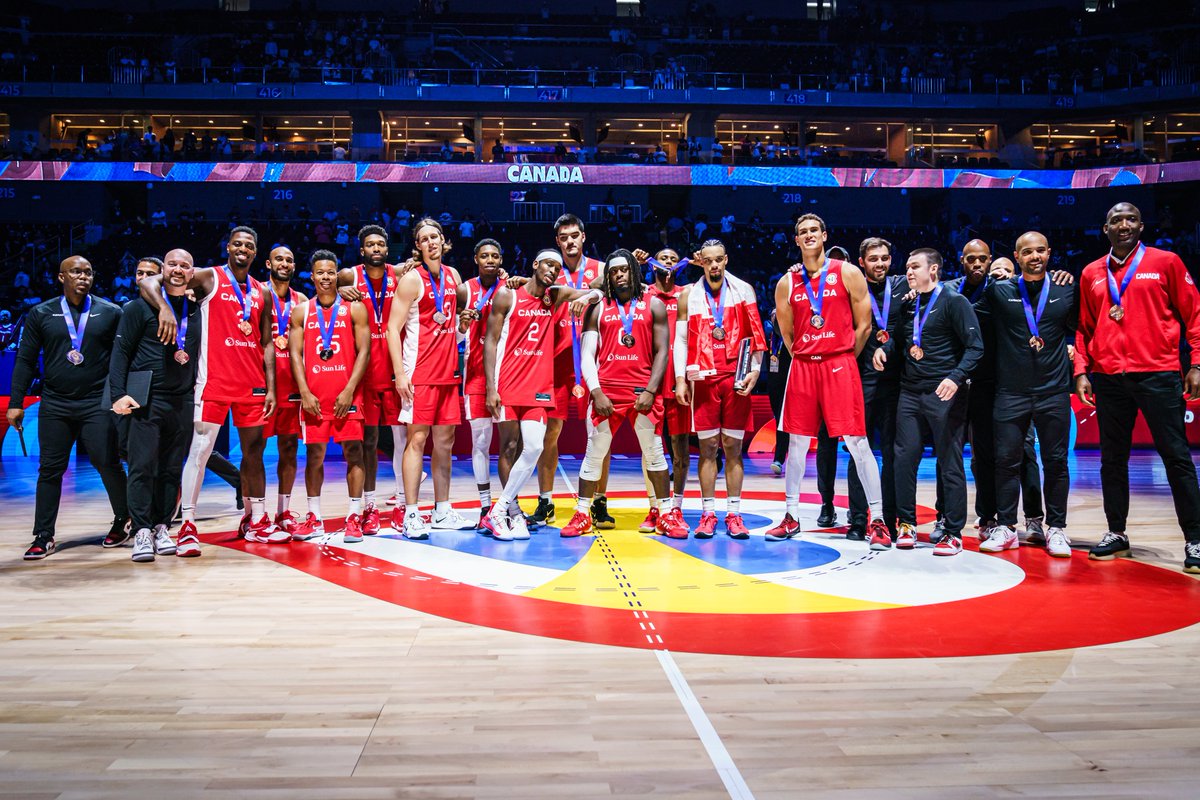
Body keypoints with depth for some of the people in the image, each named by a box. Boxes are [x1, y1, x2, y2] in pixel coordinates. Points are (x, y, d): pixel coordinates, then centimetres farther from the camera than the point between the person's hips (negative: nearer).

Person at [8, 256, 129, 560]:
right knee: (50, 469, 5)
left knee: (107, 463, -4)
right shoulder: (41, 314, 7)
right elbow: (26, 361, 8)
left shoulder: (110, 313, 3)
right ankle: (44, 536, 11)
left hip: (97, 403, -2)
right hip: (55, 405, 2)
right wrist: (16, 403, 3)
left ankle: (124, 521, 15)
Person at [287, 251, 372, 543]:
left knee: (353, 452, -3)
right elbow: (295, 353, 5)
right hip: (313, 395, 2)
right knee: (314, 454, 6)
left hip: (347, 393, -2)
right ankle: (314, 517, 16)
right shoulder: (301, 311, 9)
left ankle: (354, 517, 3)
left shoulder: (354, 309, 4)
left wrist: (349, 391, -10)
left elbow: (363, 352, -2)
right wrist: (305, 393, -6)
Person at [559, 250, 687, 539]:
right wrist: (596, 392, -8)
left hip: (643, 390, 0)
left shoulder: (654, 305, 7)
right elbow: (587, 354, 4)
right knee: (594, 454, 3)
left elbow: (661, 352, 3)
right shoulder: (598, 308, 9)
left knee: (654, 453, 5)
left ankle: (665, 514, 16)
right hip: (606, 390, 1)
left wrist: (650, 391, -8)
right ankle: (582, 514, 11)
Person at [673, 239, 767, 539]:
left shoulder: (743, 290, 7)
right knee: (707, 447, 2)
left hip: (737, 379, 0)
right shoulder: (689, 294, 8)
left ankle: (734, 514, 8)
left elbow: (755, 334, 6)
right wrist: (680, 379, -1)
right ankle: (708, 514, 8)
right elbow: (681, 339, 6)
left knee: (733, 447, 3)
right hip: (703, 379, 0)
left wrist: (755, 370, -4)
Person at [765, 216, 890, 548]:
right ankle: (792, 517, 18)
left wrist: (844, 359, 3)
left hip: (840, 365, -3)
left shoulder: (847, 273, 0)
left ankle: (877, 520, 0)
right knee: (797, 442, 7)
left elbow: (863, 326, 2)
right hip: (802, 367, 4)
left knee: (856, 441, -6)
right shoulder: (787, 282, 9)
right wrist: (807, 358, 12)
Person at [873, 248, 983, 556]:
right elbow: (898, 335, 29)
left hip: (944, 395, -6)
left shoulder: (954, 302, -5)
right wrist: (884, 348, 6)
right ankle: (905, 523, 16)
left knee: (950, 464, 0)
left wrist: (956, 378, -24)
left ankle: (954, 534, 8)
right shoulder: (908, 305, 14)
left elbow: (975, 346, -10)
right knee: (904, 458, 4)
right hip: (910, 393, 6)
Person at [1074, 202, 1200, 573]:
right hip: (1108, 377, 3)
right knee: (1112, 459, 8)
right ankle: (1116, 534, 18)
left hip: (1158, 373, -3)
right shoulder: (1091, 274, 12)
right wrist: (1081, 371, 6)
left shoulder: (1166, 262, 4)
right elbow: (1084, 328, 15)